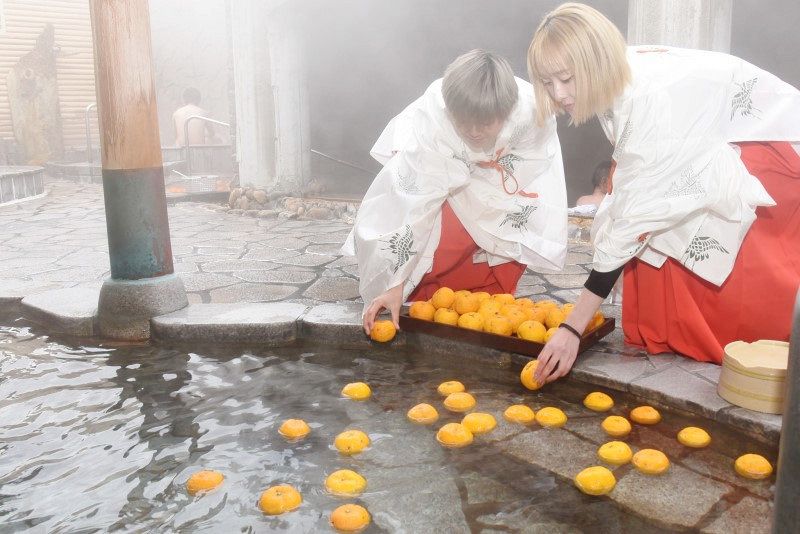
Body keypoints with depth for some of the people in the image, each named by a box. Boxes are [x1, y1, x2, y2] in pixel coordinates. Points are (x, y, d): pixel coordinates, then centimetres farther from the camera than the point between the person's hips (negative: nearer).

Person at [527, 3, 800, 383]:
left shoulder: (652, 98, -36)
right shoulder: (618, 78, -11)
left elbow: (632, 220, -37)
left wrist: (572, 328, -36)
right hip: (711, 144, 8)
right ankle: (672, 339, 6)